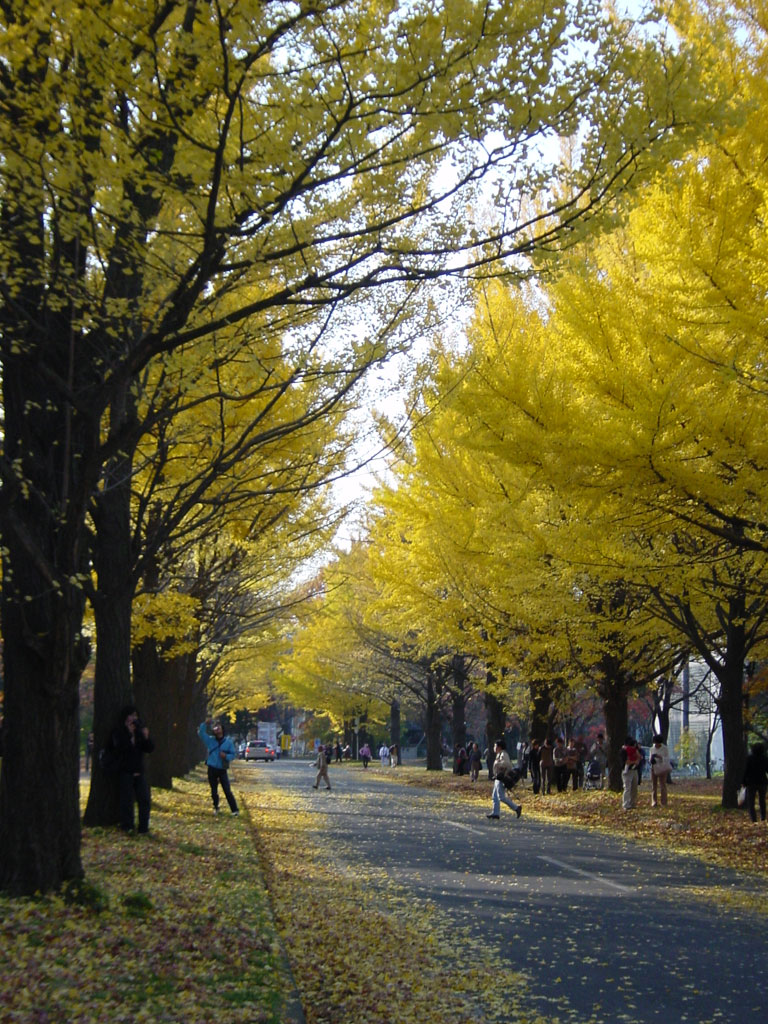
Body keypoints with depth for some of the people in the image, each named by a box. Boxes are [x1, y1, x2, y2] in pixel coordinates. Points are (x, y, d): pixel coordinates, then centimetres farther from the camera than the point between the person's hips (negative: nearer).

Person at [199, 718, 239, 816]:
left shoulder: (228, 741, 2)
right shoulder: (210, 740, 5)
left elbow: (233, 754, 3)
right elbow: (201, 733, -2)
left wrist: (226, 756, -17)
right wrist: (205, 724, -16)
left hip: (222, 770, -2)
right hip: (212, 769, 2)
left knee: (227, 790, -9)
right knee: (214, 791, 10)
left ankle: (235, 810, -9)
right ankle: (216, 808, 27)